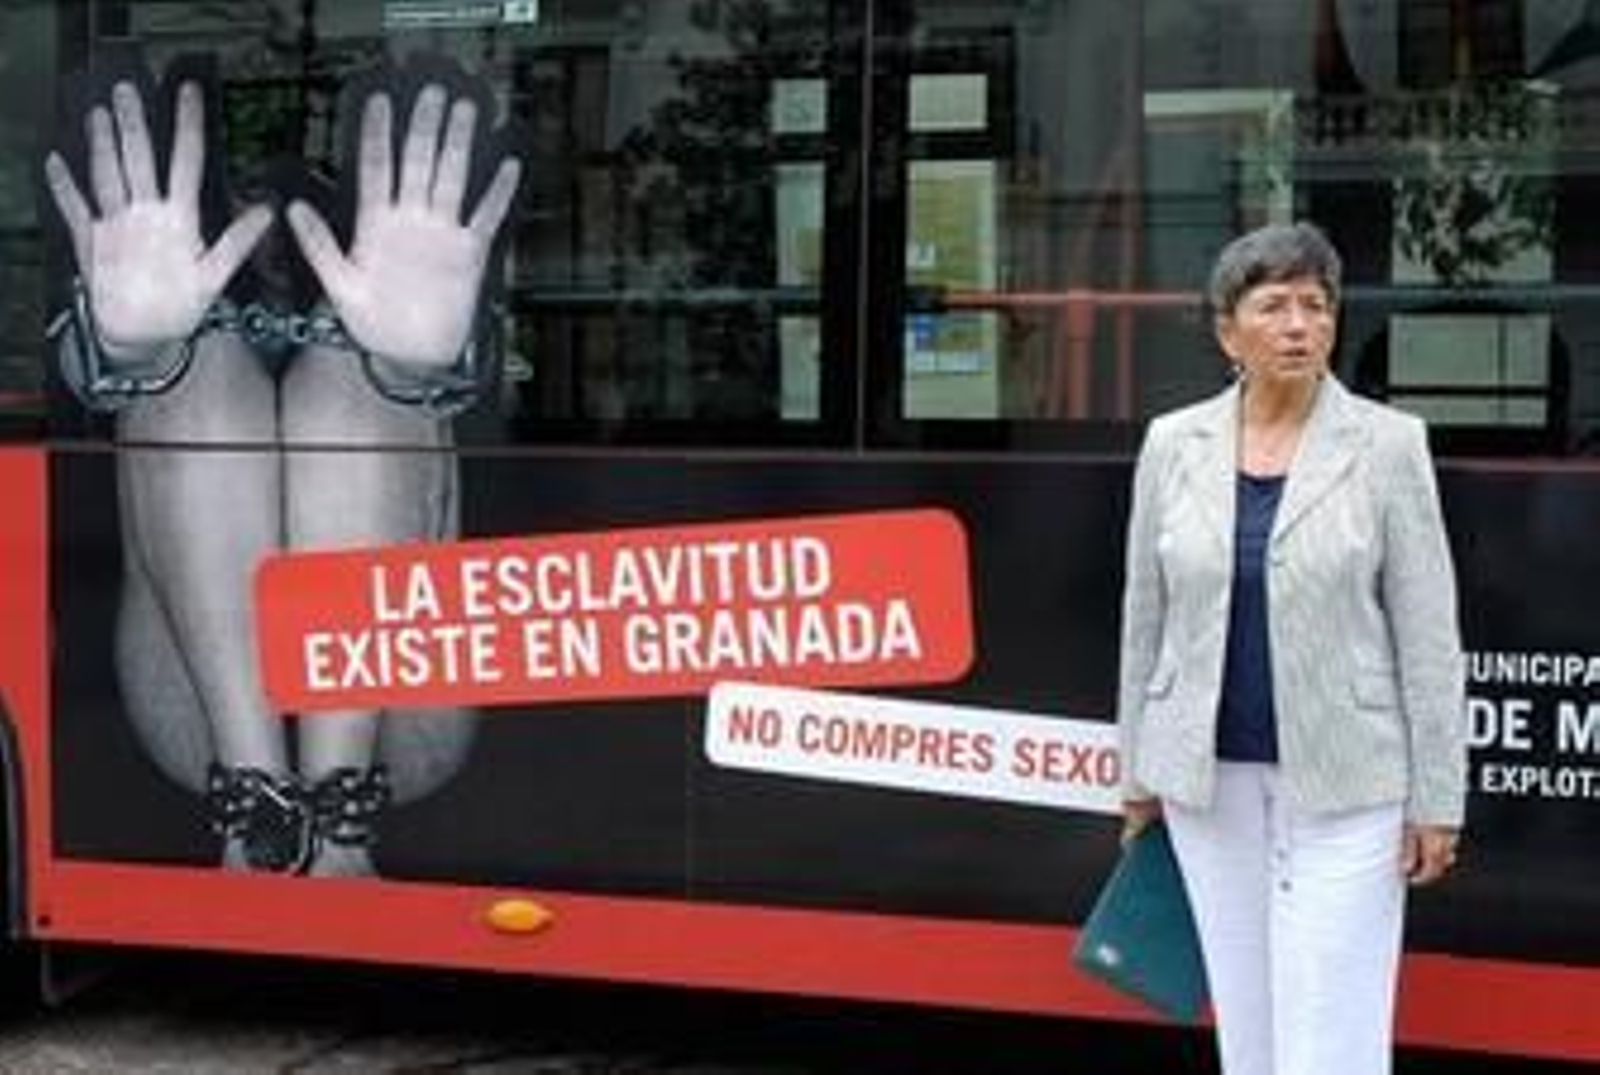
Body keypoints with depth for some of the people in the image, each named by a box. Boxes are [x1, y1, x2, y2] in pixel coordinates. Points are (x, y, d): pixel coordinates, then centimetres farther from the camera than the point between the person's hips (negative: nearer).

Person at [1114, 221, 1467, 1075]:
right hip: (1209, 774, 3)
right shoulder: (1173, 443, 2)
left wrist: (1437, 800, -6)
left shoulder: (1387, 444, -5)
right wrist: (1139, 770, 12)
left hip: (1343, 779, -3)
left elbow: (1428, 633, -4)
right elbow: (1145, 615, 9)